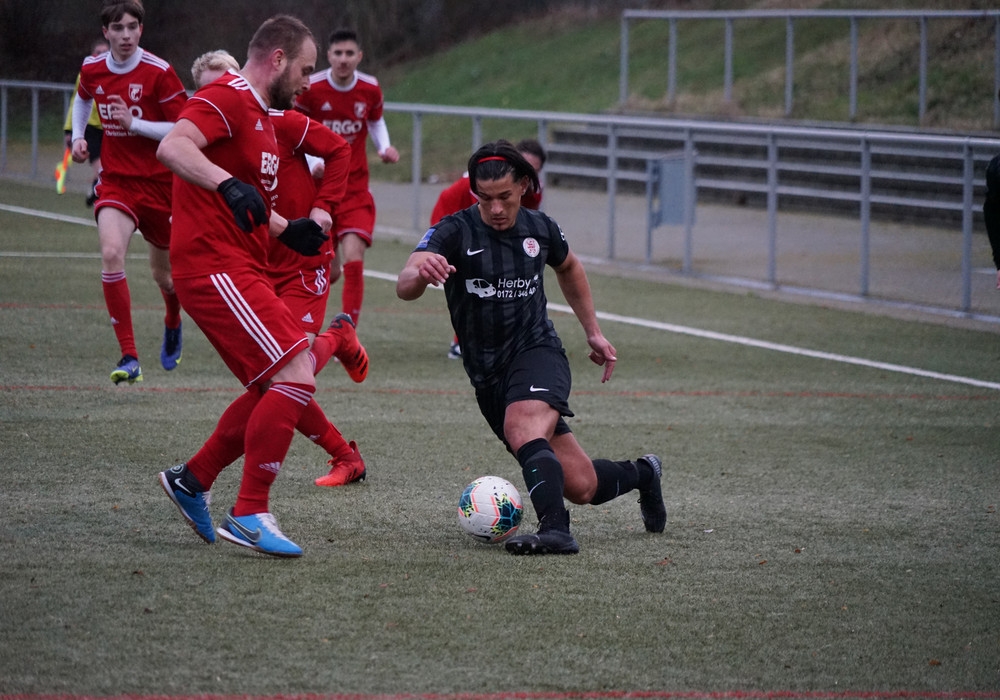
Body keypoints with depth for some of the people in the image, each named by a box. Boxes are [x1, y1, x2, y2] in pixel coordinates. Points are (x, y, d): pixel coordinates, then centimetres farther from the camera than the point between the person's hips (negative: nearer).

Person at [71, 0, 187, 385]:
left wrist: (133, 123, -23)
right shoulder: (92, 69, 0)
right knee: (111, 252, -25)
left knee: (164, 274, 12)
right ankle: (129, 358, -24)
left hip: (160, 182, -2)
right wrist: (78, 136, 11)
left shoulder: (158, 72, -14)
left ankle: (172, 325, 51)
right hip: (115, 180, 2)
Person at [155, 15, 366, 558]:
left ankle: (192, 480, 25)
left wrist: (286, 230, 21)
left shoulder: (261, 115, 21)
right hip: (215, 266, -11)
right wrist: (228, 184, -43)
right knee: (296, 377, -17)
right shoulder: (226, 100, -11)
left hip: (241, 269, 11)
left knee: (274, 389, 15)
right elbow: (172, 148, -30)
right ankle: (249, 515, -13)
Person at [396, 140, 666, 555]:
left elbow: (568, 268, 25)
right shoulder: (454, 232, -10)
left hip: (537, 353, -1)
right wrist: (420, 273, -51)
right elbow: (404, 288, -27)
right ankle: (641, 474, 32)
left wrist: (593, 331, 23)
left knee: (523, 430, -35)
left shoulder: (540, 229, 0)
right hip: (487, 374, 1)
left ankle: (555, 530, -45)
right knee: (580, 485, 2)